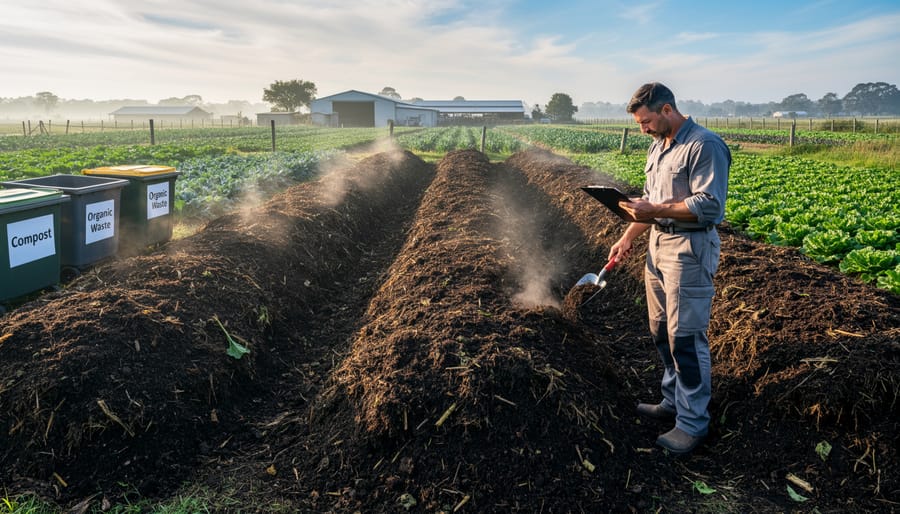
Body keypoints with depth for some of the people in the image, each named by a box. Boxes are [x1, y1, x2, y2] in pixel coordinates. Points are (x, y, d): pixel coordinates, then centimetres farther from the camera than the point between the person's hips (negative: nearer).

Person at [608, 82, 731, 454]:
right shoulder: (657, 147, 15)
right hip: (658, 245, 9)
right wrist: (627, 238, 13)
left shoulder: (705, 146, -14)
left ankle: (693, 422, 9)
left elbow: (710, 206, -21)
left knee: (685, 337, -4)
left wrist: (657, 210, -23)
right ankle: (673, 402, 31)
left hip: (689, 250, -9)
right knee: (661, 332, 15)